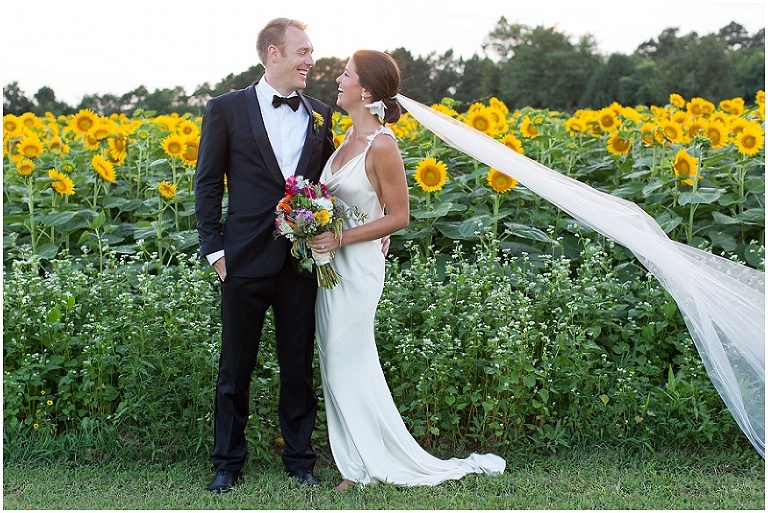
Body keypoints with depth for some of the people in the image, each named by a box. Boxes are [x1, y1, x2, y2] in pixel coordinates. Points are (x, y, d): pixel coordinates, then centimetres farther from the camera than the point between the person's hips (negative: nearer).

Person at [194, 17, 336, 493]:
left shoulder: (321, 115, 8)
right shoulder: (227, 109, -1)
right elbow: (207, 185, 1)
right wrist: (215, 251, -5)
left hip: (303, 262, 3)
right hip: (247, 260, -2)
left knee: (299, 365, 10)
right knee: (236, 366, 8)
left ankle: (300, 457, 23)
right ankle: (228, 461, 21)